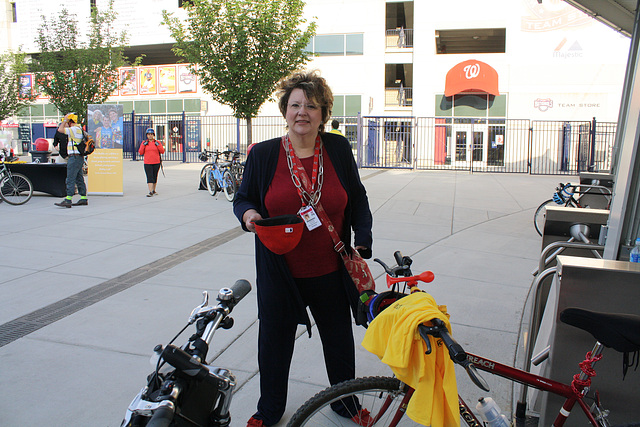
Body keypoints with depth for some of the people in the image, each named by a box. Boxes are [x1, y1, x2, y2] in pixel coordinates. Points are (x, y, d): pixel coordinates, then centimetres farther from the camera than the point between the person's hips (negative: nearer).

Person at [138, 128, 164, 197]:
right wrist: (143, 145, -8)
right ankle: (150, 192, -15)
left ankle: (154, 190, 24)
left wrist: (158, 145, -11)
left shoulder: (158, 142, 5)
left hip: (156, 163, 1)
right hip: (147, 163, -1)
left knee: (155, 177, 10)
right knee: (149, 177, -10)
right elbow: (141, 153, 2)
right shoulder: (144, 143, 6)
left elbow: (162, 151, 0)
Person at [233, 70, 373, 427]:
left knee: (339, 340, 18)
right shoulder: (263, 154, -4)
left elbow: (358, 199, 6)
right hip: (280, 273, 0)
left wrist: (362, 241, -3)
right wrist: (248, 213, -16)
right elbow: (243, 197, 6)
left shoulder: (339, 149, -2)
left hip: (330, 272, 1)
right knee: (275, 341, 15)